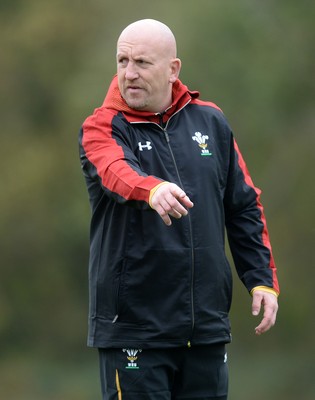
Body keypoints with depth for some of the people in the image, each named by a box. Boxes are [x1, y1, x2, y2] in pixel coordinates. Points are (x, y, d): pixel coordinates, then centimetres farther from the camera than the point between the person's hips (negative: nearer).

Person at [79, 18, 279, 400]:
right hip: (134, 325, -4)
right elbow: (116, 171, -27)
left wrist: (262, 279, 6)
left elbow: (245, 207, 15)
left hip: (208, 323, 4)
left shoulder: (210, 122, 10)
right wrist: (152, 189, -49)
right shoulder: (101, 128, -3)